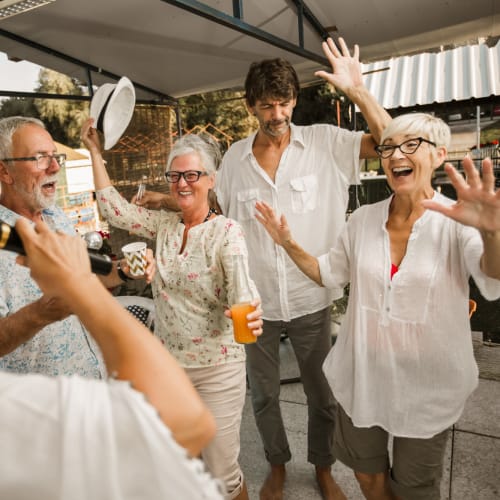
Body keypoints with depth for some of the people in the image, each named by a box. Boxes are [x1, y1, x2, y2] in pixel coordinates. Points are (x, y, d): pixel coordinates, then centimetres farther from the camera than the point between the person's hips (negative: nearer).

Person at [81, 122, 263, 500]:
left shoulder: (226, 231, -15)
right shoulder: (165, 225, 2)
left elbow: (242, 286, -27)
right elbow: (114, 210, 2)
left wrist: (250, 313, -49)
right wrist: (95, 151, 3)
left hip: (216, 368, -5)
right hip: (167, 363, 6)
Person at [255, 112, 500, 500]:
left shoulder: (456, 222, -16)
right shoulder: (363, 219, -3)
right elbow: (328, 274, 7)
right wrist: (289, 244, -9)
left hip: (427, 384, -3)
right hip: (362, 375, 4)